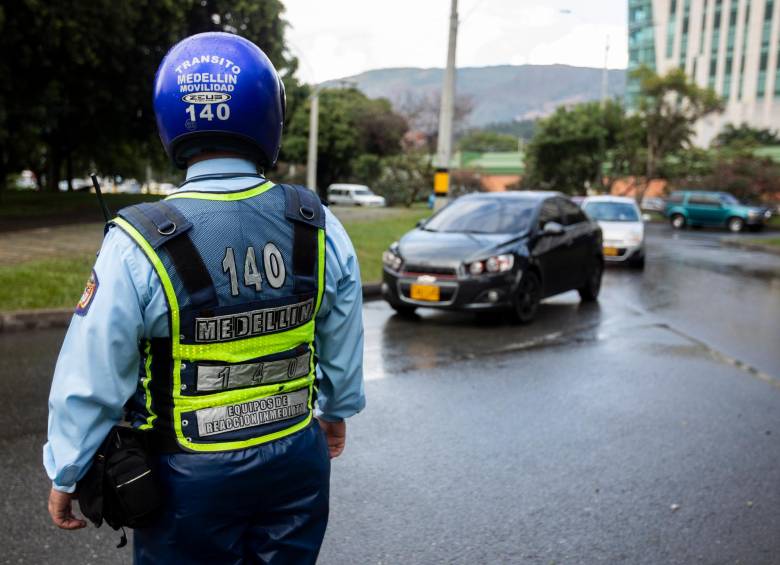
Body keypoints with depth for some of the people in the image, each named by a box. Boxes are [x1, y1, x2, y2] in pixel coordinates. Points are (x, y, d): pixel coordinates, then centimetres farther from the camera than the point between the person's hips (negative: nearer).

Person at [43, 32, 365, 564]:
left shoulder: (139, 245, -21)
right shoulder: (319, 228, -10)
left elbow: (92, 382, -13)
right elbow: (344, 345, 2)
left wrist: (65, 475, 4)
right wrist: (338, 409, 21)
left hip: (192, 477, -2)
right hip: (297, 460, 3)